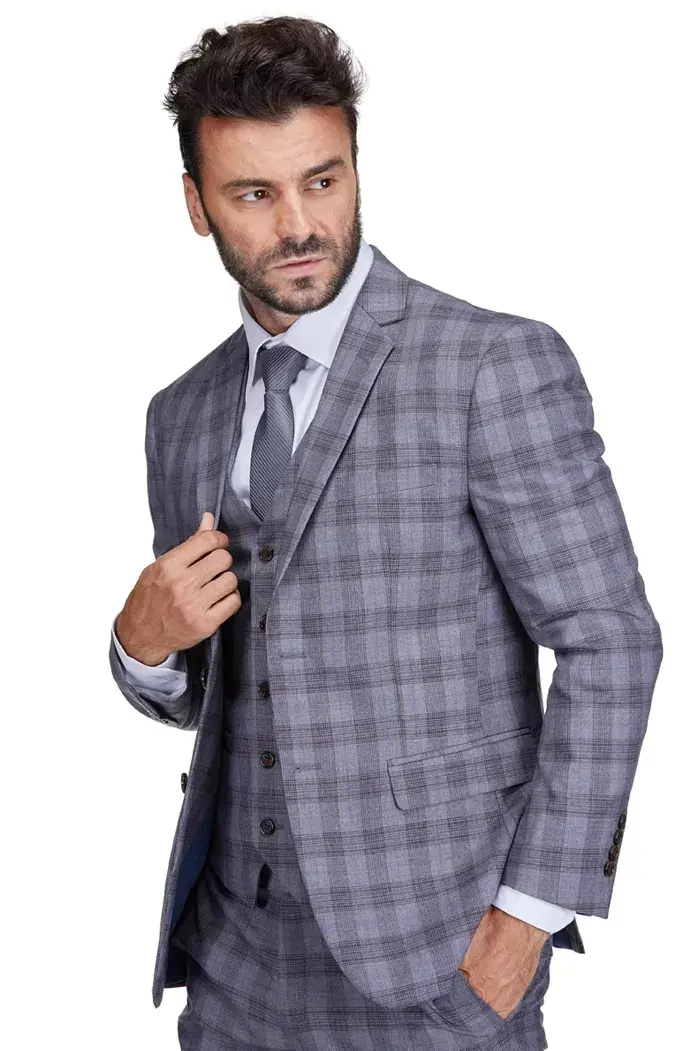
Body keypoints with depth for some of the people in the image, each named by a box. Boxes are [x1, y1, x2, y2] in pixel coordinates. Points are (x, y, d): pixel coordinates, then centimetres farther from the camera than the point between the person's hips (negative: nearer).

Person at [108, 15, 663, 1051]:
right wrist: (145, 641, -7)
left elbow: (611, 644, -11)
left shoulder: (498, 365, -11)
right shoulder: (182, 417, 7)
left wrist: (530, 913, -13)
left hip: (437, 958, -5)